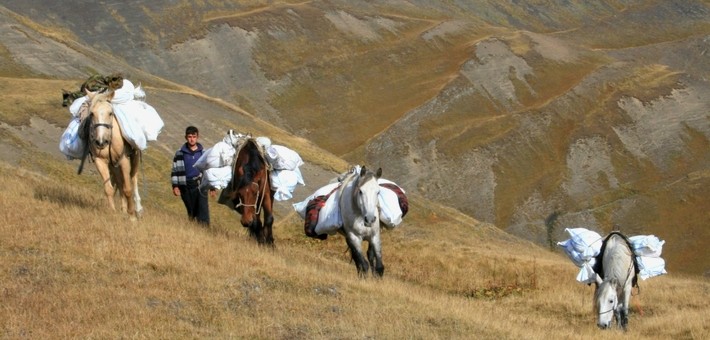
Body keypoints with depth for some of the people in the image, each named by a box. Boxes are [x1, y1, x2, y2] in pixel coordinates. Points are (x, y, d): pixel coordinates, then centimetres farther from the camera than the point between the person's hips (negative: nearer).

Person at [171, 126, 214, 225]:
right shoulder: (180, 154, 3)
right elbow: (175, 170, 5)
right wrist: (175, 186, -4)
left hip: (200, 186, -1)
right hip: (186, 187, 1)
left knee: (203, 211, -12)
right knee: (191, 212, 9)